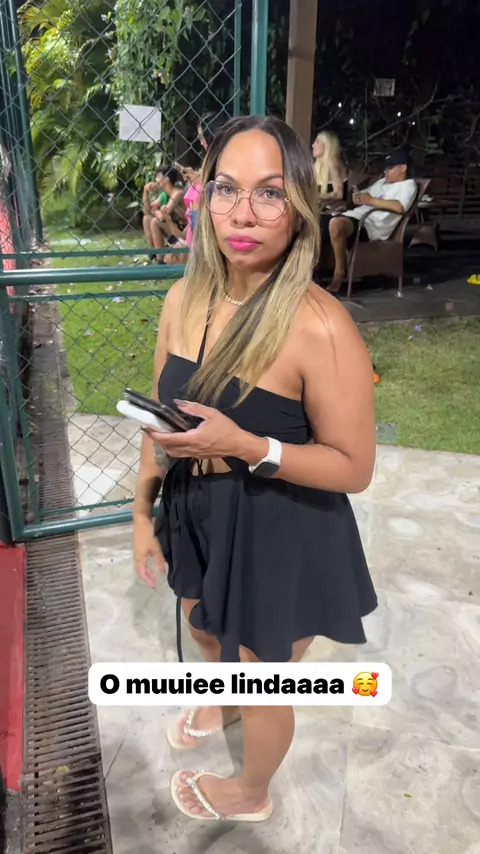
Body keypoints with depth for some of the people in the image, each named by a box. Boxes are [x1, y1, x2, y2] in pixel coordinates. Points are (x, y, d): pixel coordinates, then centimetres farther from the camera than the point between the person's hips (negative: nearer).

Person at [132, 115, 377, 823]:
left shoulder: (320, 327, -28)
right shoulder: (185, 298, -8)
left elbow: (354, 468, -20)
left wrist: (245, 445, -32)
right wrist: (144, 512, 6)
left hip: (280, 537, -6)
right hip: (198, 516, 7)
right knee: (206, 631, 34)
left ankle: (252, 794, 56)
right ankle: (225, 700, 72)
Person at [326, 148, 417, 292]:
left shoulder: (408, 185, 3)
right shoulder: (382, 182, 29)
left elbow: (400, 207, -16)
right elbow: (364, 194, 31)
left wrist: (371, 200, -11)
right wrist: (357, 197, 5)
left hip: (373, 226, -9)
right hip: (357, 216, 9)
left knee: (336, 224, -36)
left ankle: (339, 271, -23)